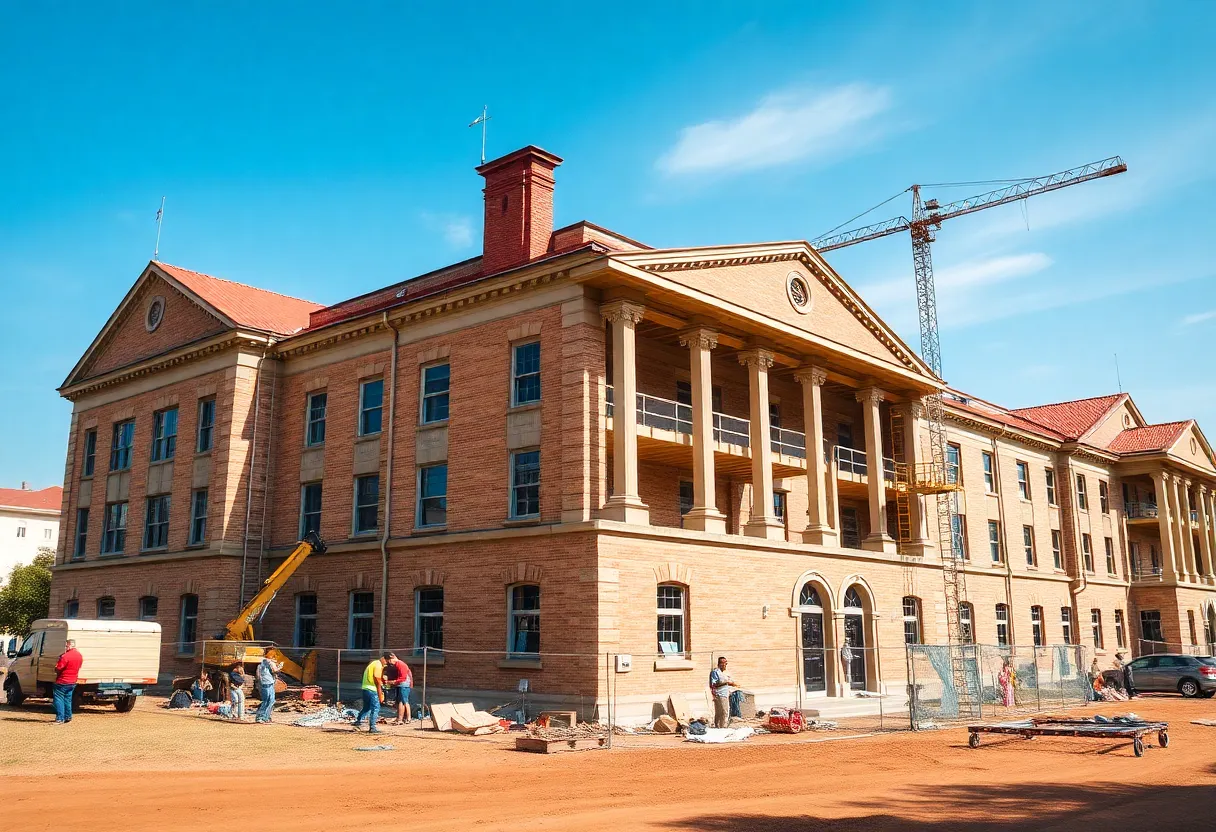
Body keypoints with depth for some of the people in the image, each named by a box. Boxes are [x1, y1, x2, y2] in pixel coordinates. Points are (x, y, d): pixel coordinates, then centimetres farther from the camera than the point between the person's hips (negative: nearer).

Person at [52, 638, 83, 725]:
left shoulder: (66, 656, -20)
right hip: (72, 682, 8)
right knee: (67, 699, 17)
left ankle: (60, 719, -6)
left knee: (59, 699, -2)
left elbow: (57, 669, -18)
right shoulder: (80, 656, 6)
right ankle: (68, 717, 22)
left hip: (62, 682, -8)